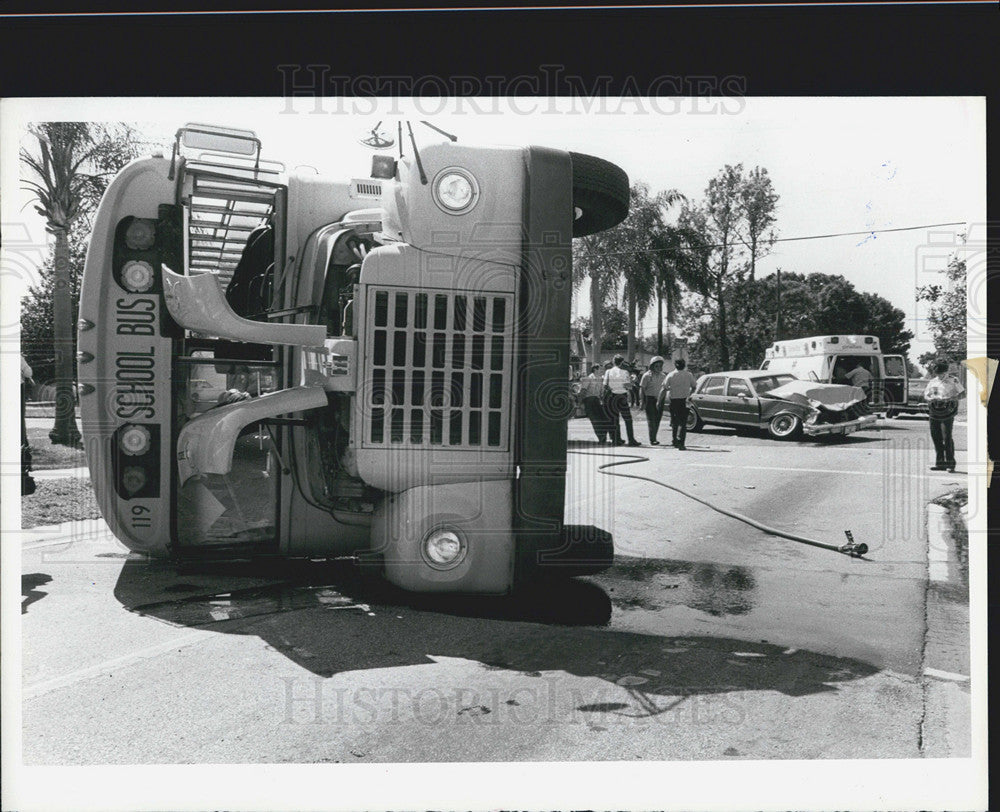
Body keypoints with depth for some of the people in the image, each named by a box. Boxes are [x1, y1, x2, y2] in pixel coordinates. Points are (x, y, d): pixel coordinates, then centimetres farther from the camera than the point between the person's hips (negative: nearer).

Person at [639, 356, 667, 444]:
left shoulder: (663, 376, 10)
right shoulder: (647, 375, -5)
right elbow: (642, 389, -4)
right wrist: (643, 401, -11)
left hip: (659, 400, 5)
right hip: (650, 398, -5)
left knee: (657, 420, 7)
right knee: (651, 420, -8)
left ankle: (654, 438, 17)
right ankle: (652, 440, -7)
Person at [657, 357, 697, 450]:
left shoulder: (670, 375, -2)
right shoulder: (689, 375, 1)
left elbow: (663, 390, -6)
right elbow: (693, 388, 13)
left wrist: (659, 401, 0)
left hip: (673, 401, 1)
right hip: (684, 401, -1)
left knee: (674, 422, 17)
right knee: (682, 423, 0)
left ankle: (675, 442, 24)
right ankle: (680, 443, -12)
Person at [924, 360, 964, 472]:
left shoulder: (953, 381, 5)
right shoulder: (932, 382, 15)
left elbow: (961, 393, 0)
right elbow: (926, 395, 10)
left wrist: (949, 398, -16)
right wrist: (932, 398, -12)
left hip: (947, 411, -4)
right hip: (934, 411, 4)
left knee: (947, 437, -9)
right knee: (936, 437, 4)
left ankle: (950, 464, -3)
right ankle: (940, 463, 12)